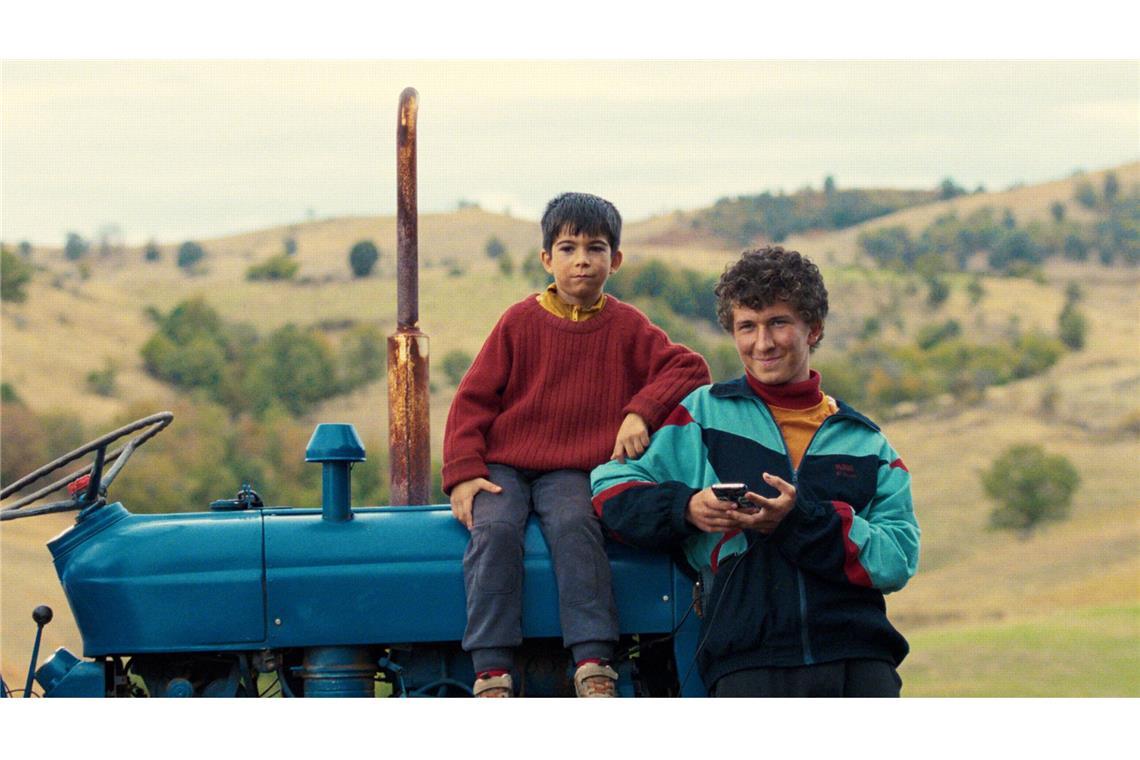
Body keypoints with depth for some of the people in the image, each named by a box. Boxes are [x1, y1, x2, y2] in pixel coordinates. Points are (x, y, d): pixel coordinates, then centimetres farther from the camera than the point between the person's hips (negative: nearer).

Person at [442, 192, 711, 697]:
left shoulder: (626, 327, 7)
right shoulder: (521, 321, 4)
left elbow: (689, 369, 1)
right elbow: (473, 400, 3)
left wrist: (641, 412, -15)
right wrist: (463, 474, -9)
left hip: (571, 473, 0)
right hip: (503, 467, 0)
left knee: (576, 526, -32)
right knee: (494, 531, -29)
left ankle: (593, 666, -36)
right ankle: (492, 673, -31)